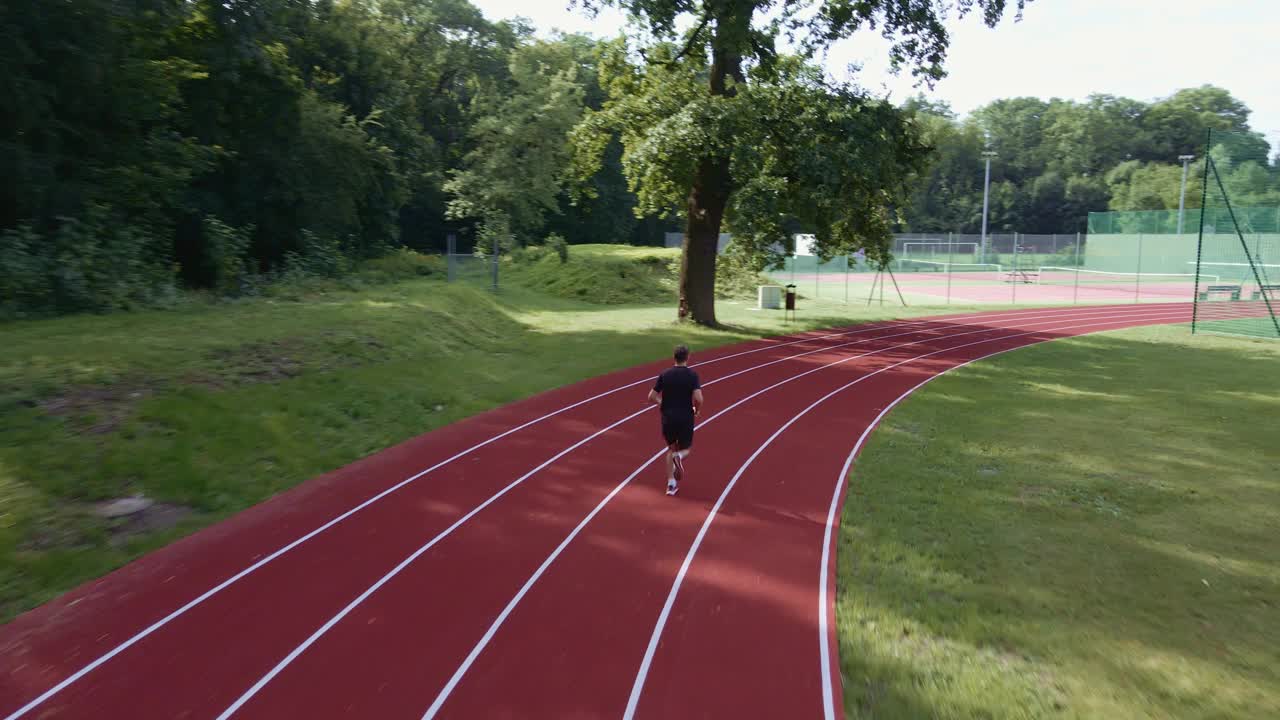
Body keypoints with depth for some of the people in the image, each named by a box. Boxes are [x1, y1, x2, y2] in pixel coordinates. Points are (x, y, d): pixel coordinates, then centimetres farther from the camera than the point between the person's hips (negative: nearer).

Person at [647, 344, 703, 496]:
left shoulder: (665, 374, 0)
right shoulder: (692, 375, -8)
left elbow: (651, 397, 1)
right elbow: (698, 399, -19)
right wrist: (697, 411, 2)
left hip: (668, 418, 2)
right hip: (686, 418, -2)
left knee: (671, 449, 21)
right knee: (685, 448, 18)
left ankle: (671, 483, 13)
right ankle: (679, 456, -19)